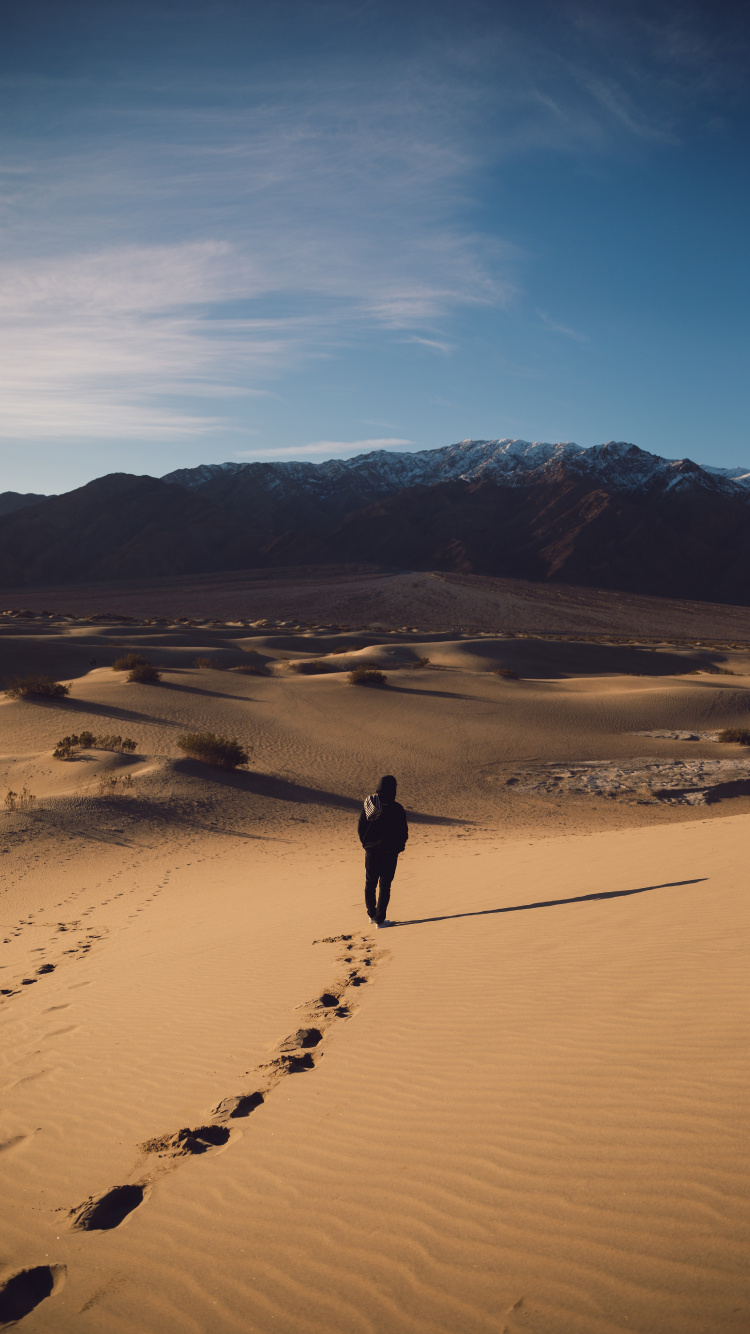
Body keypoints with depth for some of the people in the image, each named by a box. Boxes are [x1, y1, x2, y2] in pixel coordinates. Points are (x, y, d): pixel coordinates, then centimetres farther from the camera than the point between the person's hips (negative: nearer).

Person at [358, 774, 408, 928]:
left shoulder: (368, 804, -2)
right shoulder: (396, 809, -14)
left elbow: (360, 828, 4)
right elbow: (403, 832, -8)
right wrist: (398, 847, 8)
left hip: (371, 851, 4)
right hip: (389, 852, -3)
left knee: (370, 884, 18)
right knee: (385, 885, 4)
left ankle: (371, 915, 25)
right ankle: (380, 919, 5)